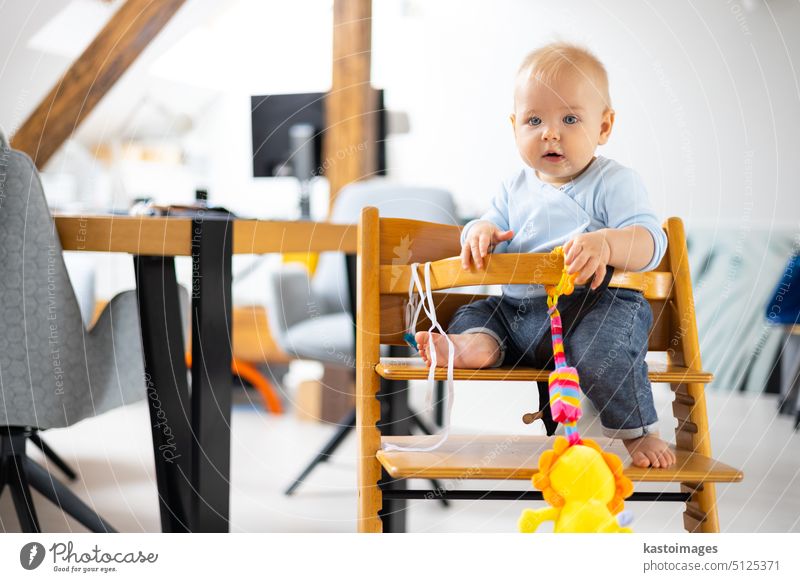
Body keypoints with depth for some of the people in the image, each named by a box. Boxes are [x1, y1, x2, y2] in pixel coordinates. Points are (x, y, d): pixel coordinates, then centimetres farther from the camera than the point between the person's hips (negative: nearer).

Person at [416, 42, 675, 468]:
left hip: (595, 304, -7)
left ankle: (639, 432, -12)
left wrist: (605, 244, -37)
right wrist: (481, 231, -8)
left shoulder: (613, 182, -4)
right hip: (517, 309, 7)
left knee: (600, 343, -33)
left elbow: (650, 242, -15)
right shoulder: (517, 188, 15)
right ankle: (477, 343, -32)